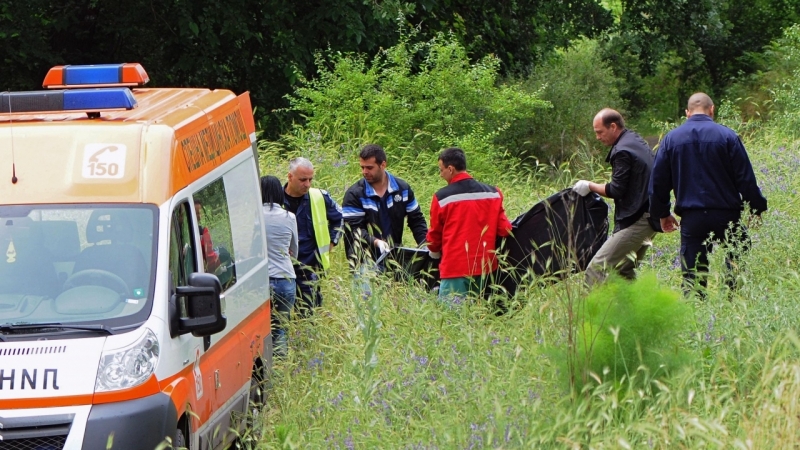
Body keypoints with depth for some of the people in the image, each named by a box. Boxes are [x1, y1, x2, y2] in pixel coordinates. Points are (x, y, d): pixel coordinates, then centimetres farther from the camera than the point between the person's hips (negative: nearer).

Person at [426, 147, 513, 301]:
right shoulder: (493, 193, 3)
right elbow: (504, 229, 6)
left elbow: (435, 234, 4)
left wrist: (434, 252, 25)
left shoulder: (442, 197, -7)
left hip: (455, 267, -5)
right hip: (483, 266, 5)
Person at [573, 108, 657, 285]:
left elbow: (616, 190, -17)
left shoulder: (622, 151, -16)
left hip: (636, 220, -10)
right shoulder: (637, 141, 15)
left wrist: (590, 186, -4)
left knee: (596, 267, -13)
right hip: (650, 215, 10)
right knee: (625, 268, 20)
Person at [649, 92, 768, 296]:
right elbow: (746, 179, -4)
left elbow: (658, 181, 9)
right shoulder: (727, 136, -3)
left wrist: (662, 213, 21)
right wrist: (757, 209, 7)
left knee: (692, 280, 4)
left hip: (691, 220, 2)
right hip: (726, 216, -2)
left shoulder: (671, 138, 5)